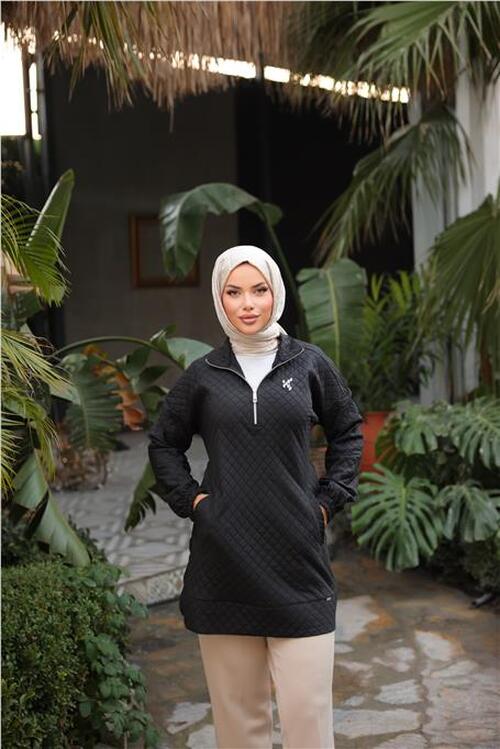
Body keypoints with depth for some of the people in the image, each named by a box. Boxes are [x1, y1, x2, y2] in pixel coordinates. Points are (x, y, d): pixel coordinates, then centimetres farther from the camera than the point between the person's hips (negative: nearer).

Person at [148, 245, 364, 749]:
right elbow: (163, 443, 18)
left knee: (306, 706, -1)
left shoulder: (309, 363, 4)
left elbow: (348, 432, 16)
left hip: (296, 555, -1)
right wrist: (188, 499, 6)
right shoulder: (203, 374, 5)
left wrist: (329, 499, 6)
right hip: (223, 557, 1)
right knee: (237, 705, 7)